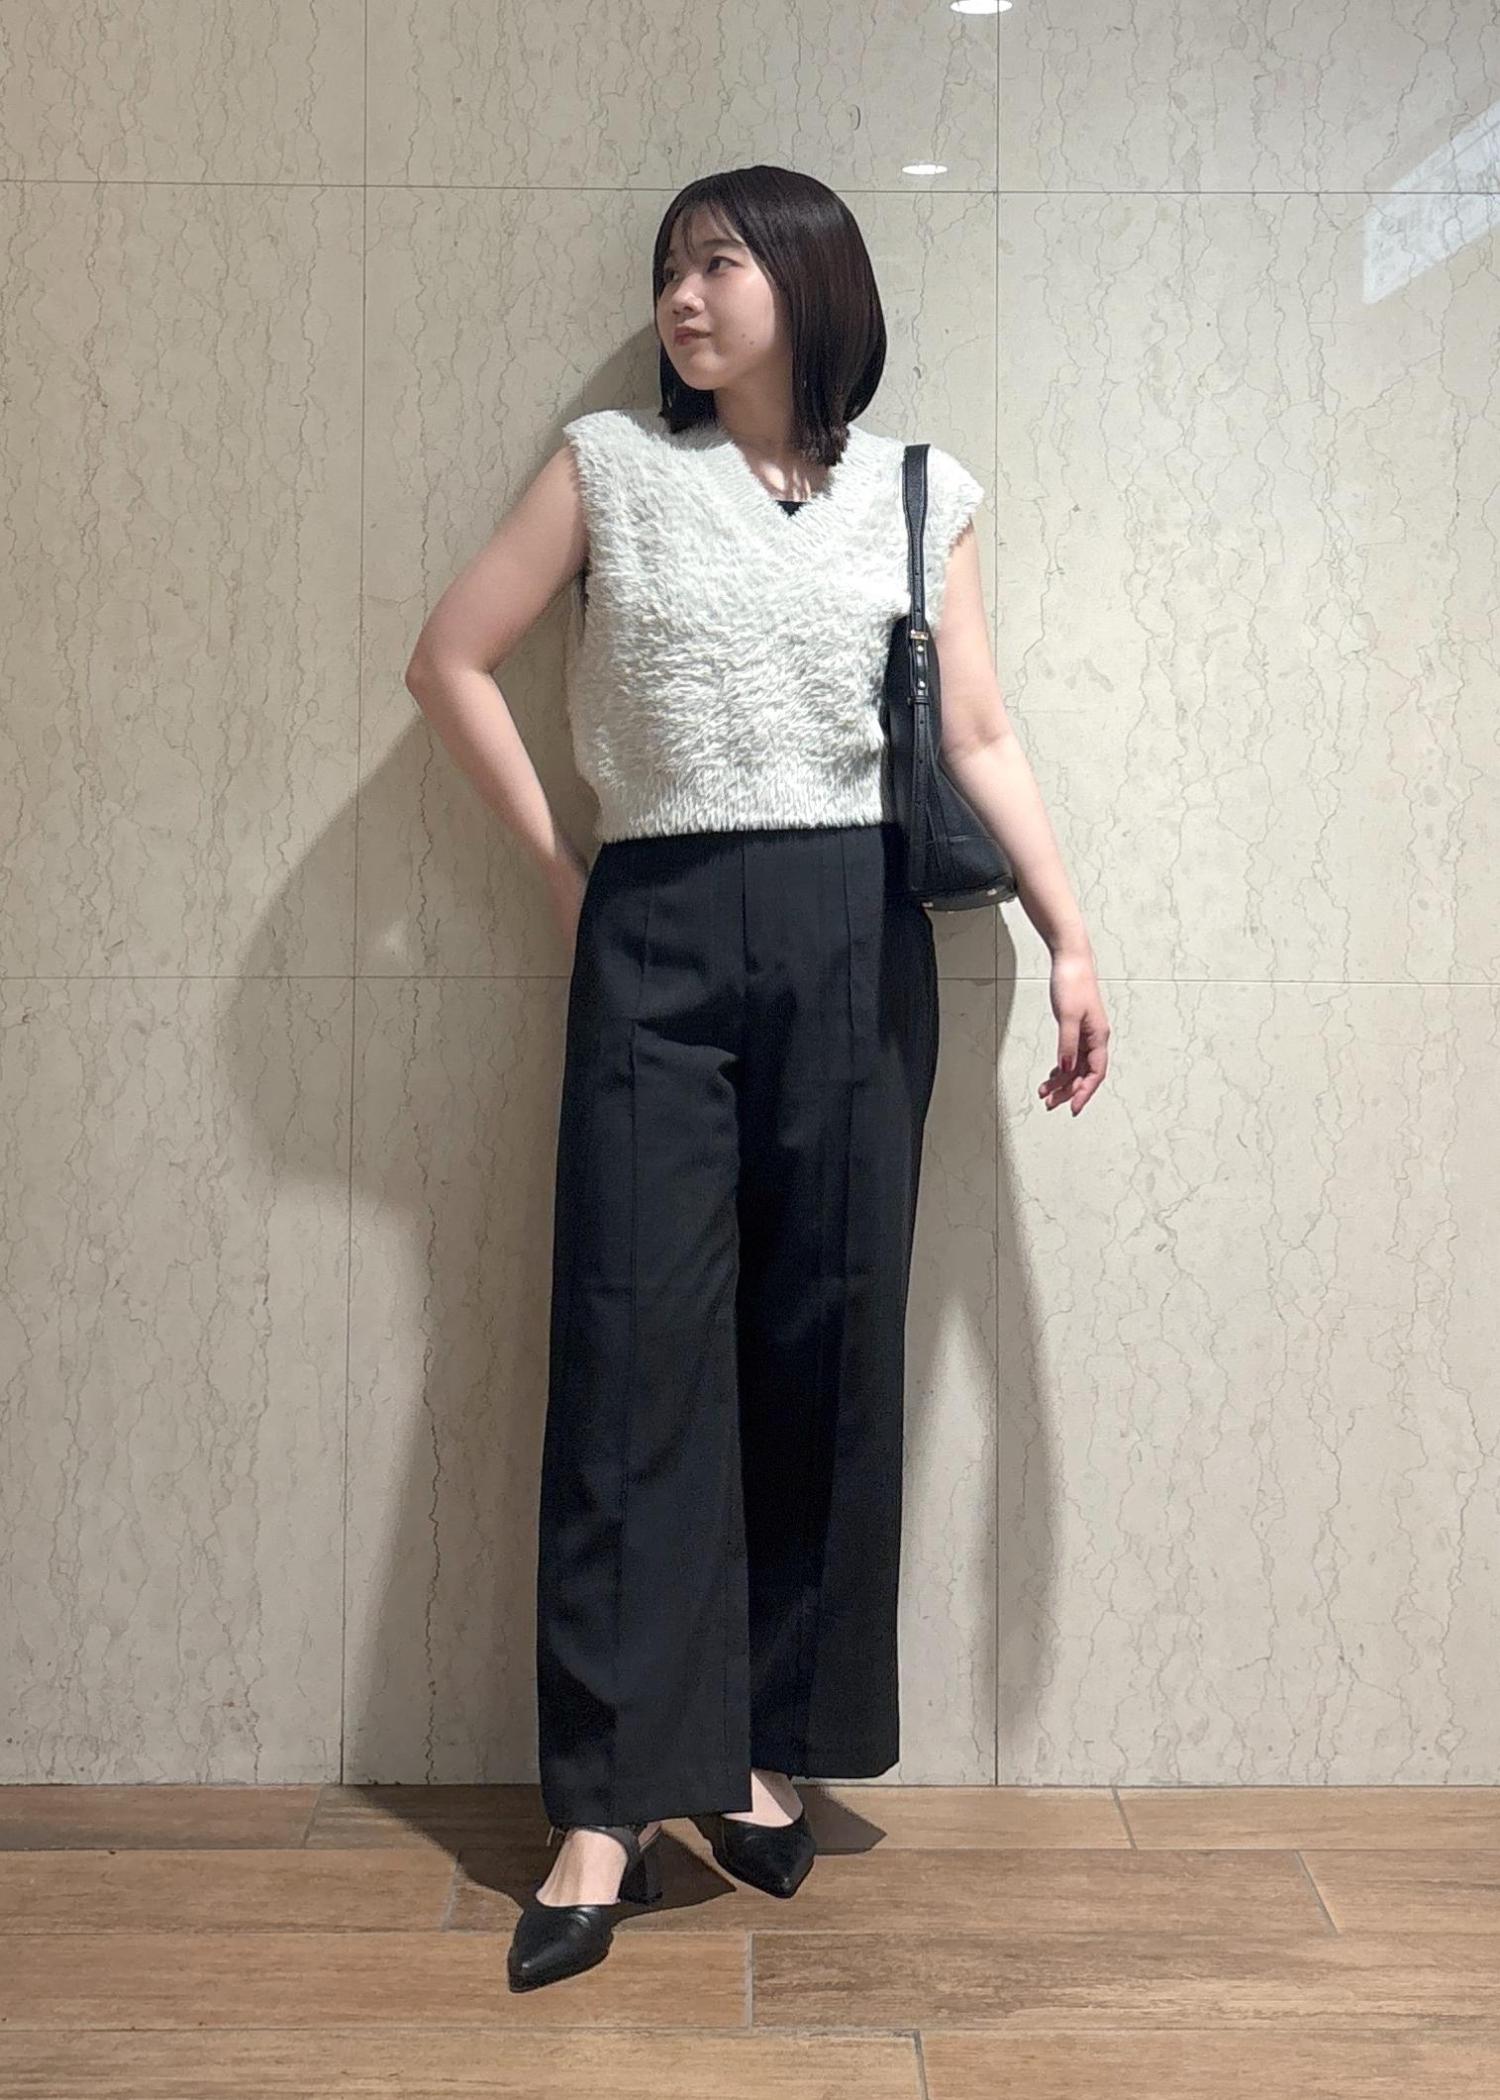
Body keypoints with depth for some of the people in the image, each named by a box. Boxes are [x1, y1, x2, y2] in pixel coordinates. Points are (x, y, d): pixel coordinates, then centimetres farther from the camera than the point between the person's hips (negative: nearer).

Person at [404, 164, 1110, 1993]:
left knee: (824, 1345, 3)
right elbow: (449, 658, 8)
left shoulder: (915, 496, 11)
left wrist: (1069, 934, -1)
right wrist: (558, 866, 4)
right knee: (632, 1353, -4)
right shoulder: (609, 465, 8)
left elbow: (979, 739, 8)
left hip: (854, 939, 1)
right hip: (655, 942, -1)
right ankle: (608, 1806, 3)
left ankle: (767, 1751, 19)